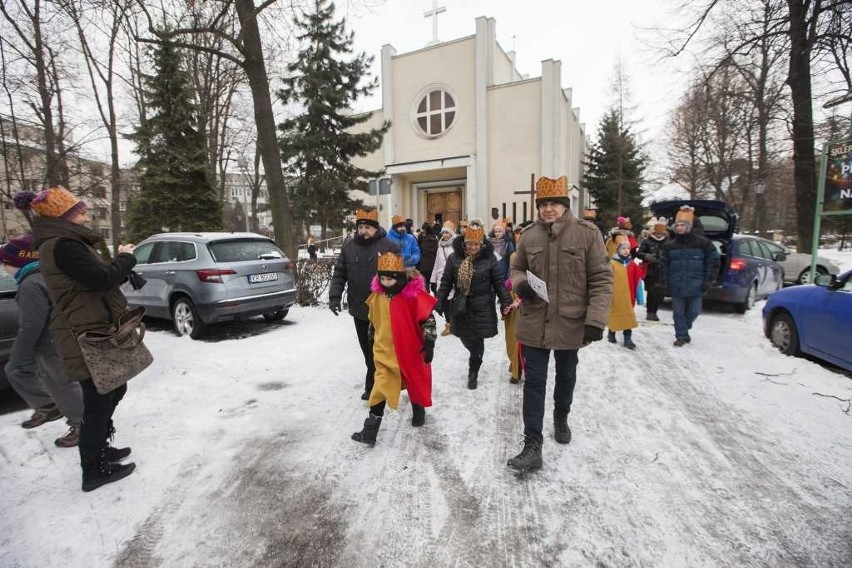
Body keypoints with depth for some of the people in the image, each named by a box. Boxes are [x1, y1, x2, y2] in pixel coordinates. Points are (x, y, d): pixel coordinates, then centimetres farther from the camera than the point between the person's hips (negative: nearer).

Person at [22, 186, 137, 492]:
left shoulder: (64, 243, 15)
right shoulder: (62, 246, -19)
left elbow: (93, 279, 17)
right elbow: (101, 279, -25)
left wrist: (118, 261, 4)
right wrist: (125, 258, -10)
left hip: (96, 332, 11)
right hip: (88, 337, -11)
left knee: (111, 393, 23)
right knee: (98, 403, 0)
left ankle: (98, 448, 39)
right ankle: (94, 472, 14)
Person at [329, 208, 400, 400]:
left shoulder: (389, 247, -6)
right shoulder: (349, 247, 6)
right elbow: (339, 274, 8)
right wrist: (334, 296, -4)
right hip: (359, 309, 4)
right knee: (368, 350, 15)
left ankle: (372, 386, 20)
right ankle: (375, 385, 31)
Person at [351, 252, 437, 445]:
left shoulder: (413, 295, -18)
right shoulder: (377, 295, -2)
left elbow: (428, 319, -14)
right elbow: (373, 320, 14)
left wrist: (429, 344, -15)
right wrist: (374, 340, 22)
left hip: (410, 351, -2)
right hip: (385, 352, 2)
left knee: (416, 383, 19)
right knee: (380, 389, -2)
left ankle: (418, 411, 46)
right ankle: (370, 430, 4)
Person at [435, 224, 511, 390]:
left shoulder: (489, 258, -6)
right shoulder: (454, 258, -2)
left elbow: (499, 283, -1)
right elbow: (446, 283, 1)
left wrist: (506, 302, -8)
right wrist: (439, 305, -2)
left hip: (482, 307, -2)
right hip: (460, 306, 2)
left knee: (477, 340, 2)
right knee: (465, 337, 13)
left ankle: (473, 372, 22)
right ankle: (476, 360, 45)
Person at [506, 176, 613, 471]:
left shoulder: (587, 233, -9)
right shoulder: (529, 235, 0)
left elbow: (601, 279, -8)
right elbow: (517, 268, 12)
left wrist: (596, 319, -16)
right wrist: (520, 283, -12)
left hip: (571, 323, -1)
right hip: (534, 323, 1)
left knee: (566, 376, 21)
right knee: (534, 382, 2)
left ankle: (561, 417, 49)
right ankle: (533, 445, 12)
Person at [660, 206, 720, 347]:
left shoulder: (703, 243, -3)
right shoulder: (669, 246, 3)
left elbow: (713, 262, 0)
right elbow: (663, 266, 5)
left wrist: (708, 281, -5)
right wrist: (664, 284, -1)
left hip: (695, 287, -1)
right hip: (676, 287, 1)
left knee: (693, 312, 10)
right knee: (678, 312, 6)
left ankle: (683, 329, 37)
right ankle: (682, 336, 19)